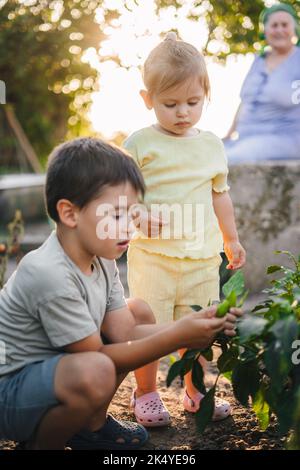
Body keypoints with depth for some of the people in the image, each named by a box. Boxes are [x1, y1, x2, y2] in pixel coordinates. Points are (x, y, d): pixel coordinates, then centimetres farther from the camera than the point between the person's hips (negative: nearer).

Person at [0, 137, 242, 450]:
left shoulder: (99, 258, -2)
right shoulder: (50, 275, -30)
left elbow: (125, 332, -3)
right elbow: (99, 358, -22)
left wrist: (195, 325, -15)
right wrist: (178, 337, -23)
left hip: (52, 364, 10)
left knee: (139, 311, 10)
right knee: (95, 372, -38)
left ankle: (91, 425, 14)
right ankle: (41, 443, -5)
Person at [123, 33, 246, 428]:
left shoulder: (212, 146, 10)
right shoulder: (140, 143, -3)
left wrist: (231, 239, 26)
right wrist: (136, 217, -24)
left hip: (202, 257, 4)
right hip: (152, 255, -3)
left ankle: (195, 392, 29)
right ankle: (146, 393, 22)